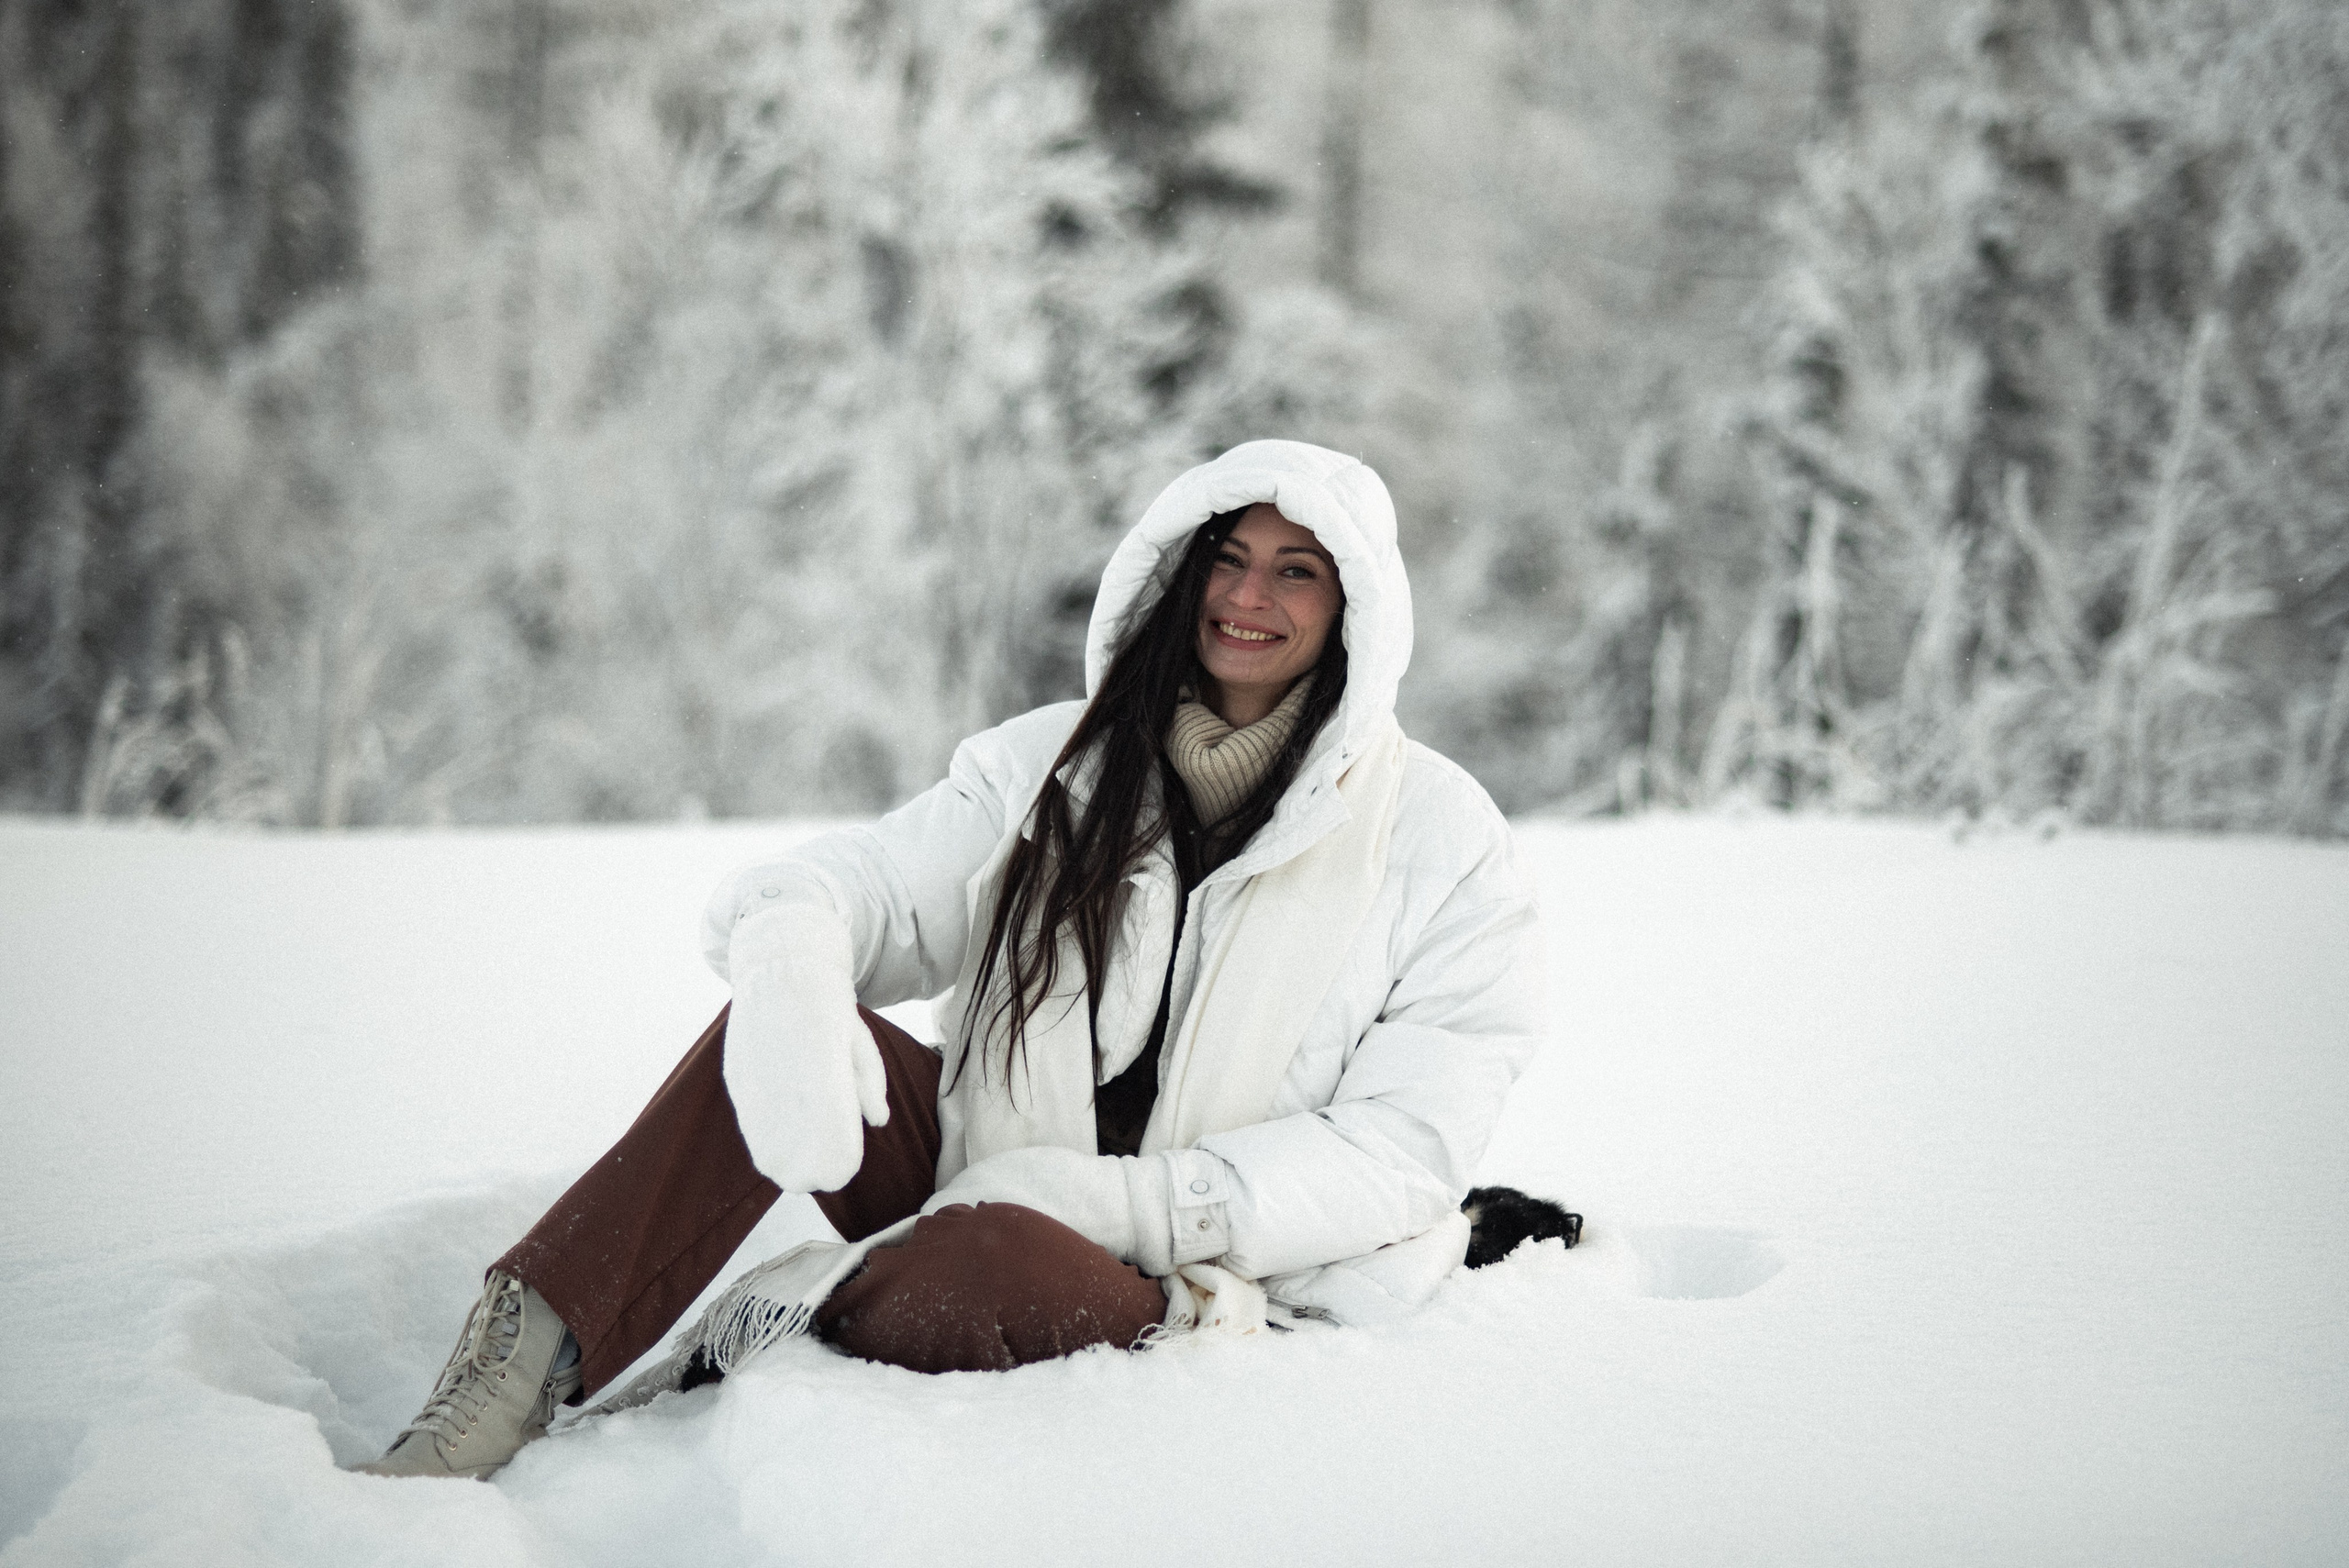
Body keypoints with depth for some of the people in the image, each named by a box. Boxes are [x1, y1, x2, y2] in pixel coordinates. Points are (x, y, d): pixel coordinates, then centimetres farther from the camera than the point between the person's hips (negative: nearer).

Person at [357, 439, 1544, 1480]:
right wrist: (789, 969, -31)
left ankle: (742, 1358, -12)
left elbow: (1405, 1146, -9)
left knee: (993, 1257, -37)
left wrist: (1107, 1202, -19)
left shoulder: (1436, 835, -2)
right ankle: (516, 1376, -26)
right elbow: (867, 884, -4)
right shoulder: (1049, 767, 9)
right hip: (995, 1193, 4)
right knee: (785, 1013, -21)